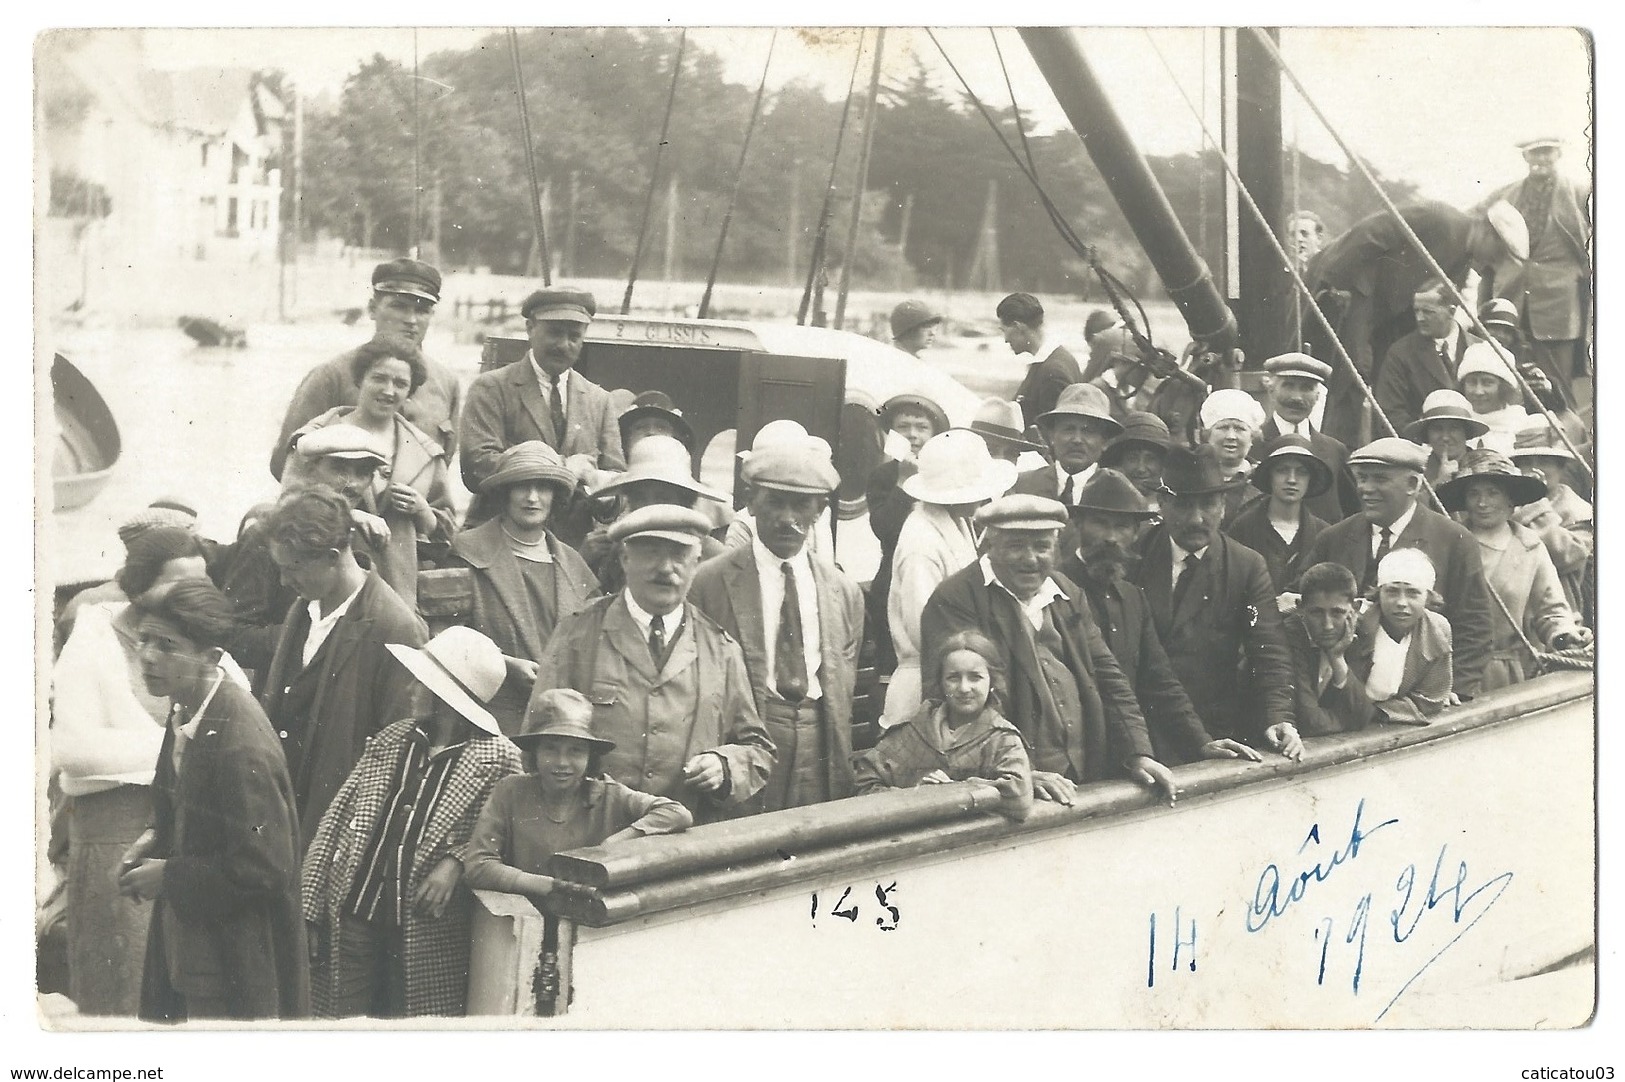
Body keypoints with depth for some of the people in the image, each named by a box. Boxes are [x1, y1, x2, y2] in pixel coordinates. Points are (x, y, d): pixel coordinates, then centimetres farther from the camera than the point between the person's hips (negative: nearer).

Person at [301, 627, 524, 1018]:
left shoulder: (496, 757, -3)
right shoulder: (390, 739, 9)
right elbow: (336, 819, 9)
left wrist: (457, 862, -17)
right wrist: (310, 907, 4)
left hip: (428, 925, -3)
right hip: (354, 914, 3)